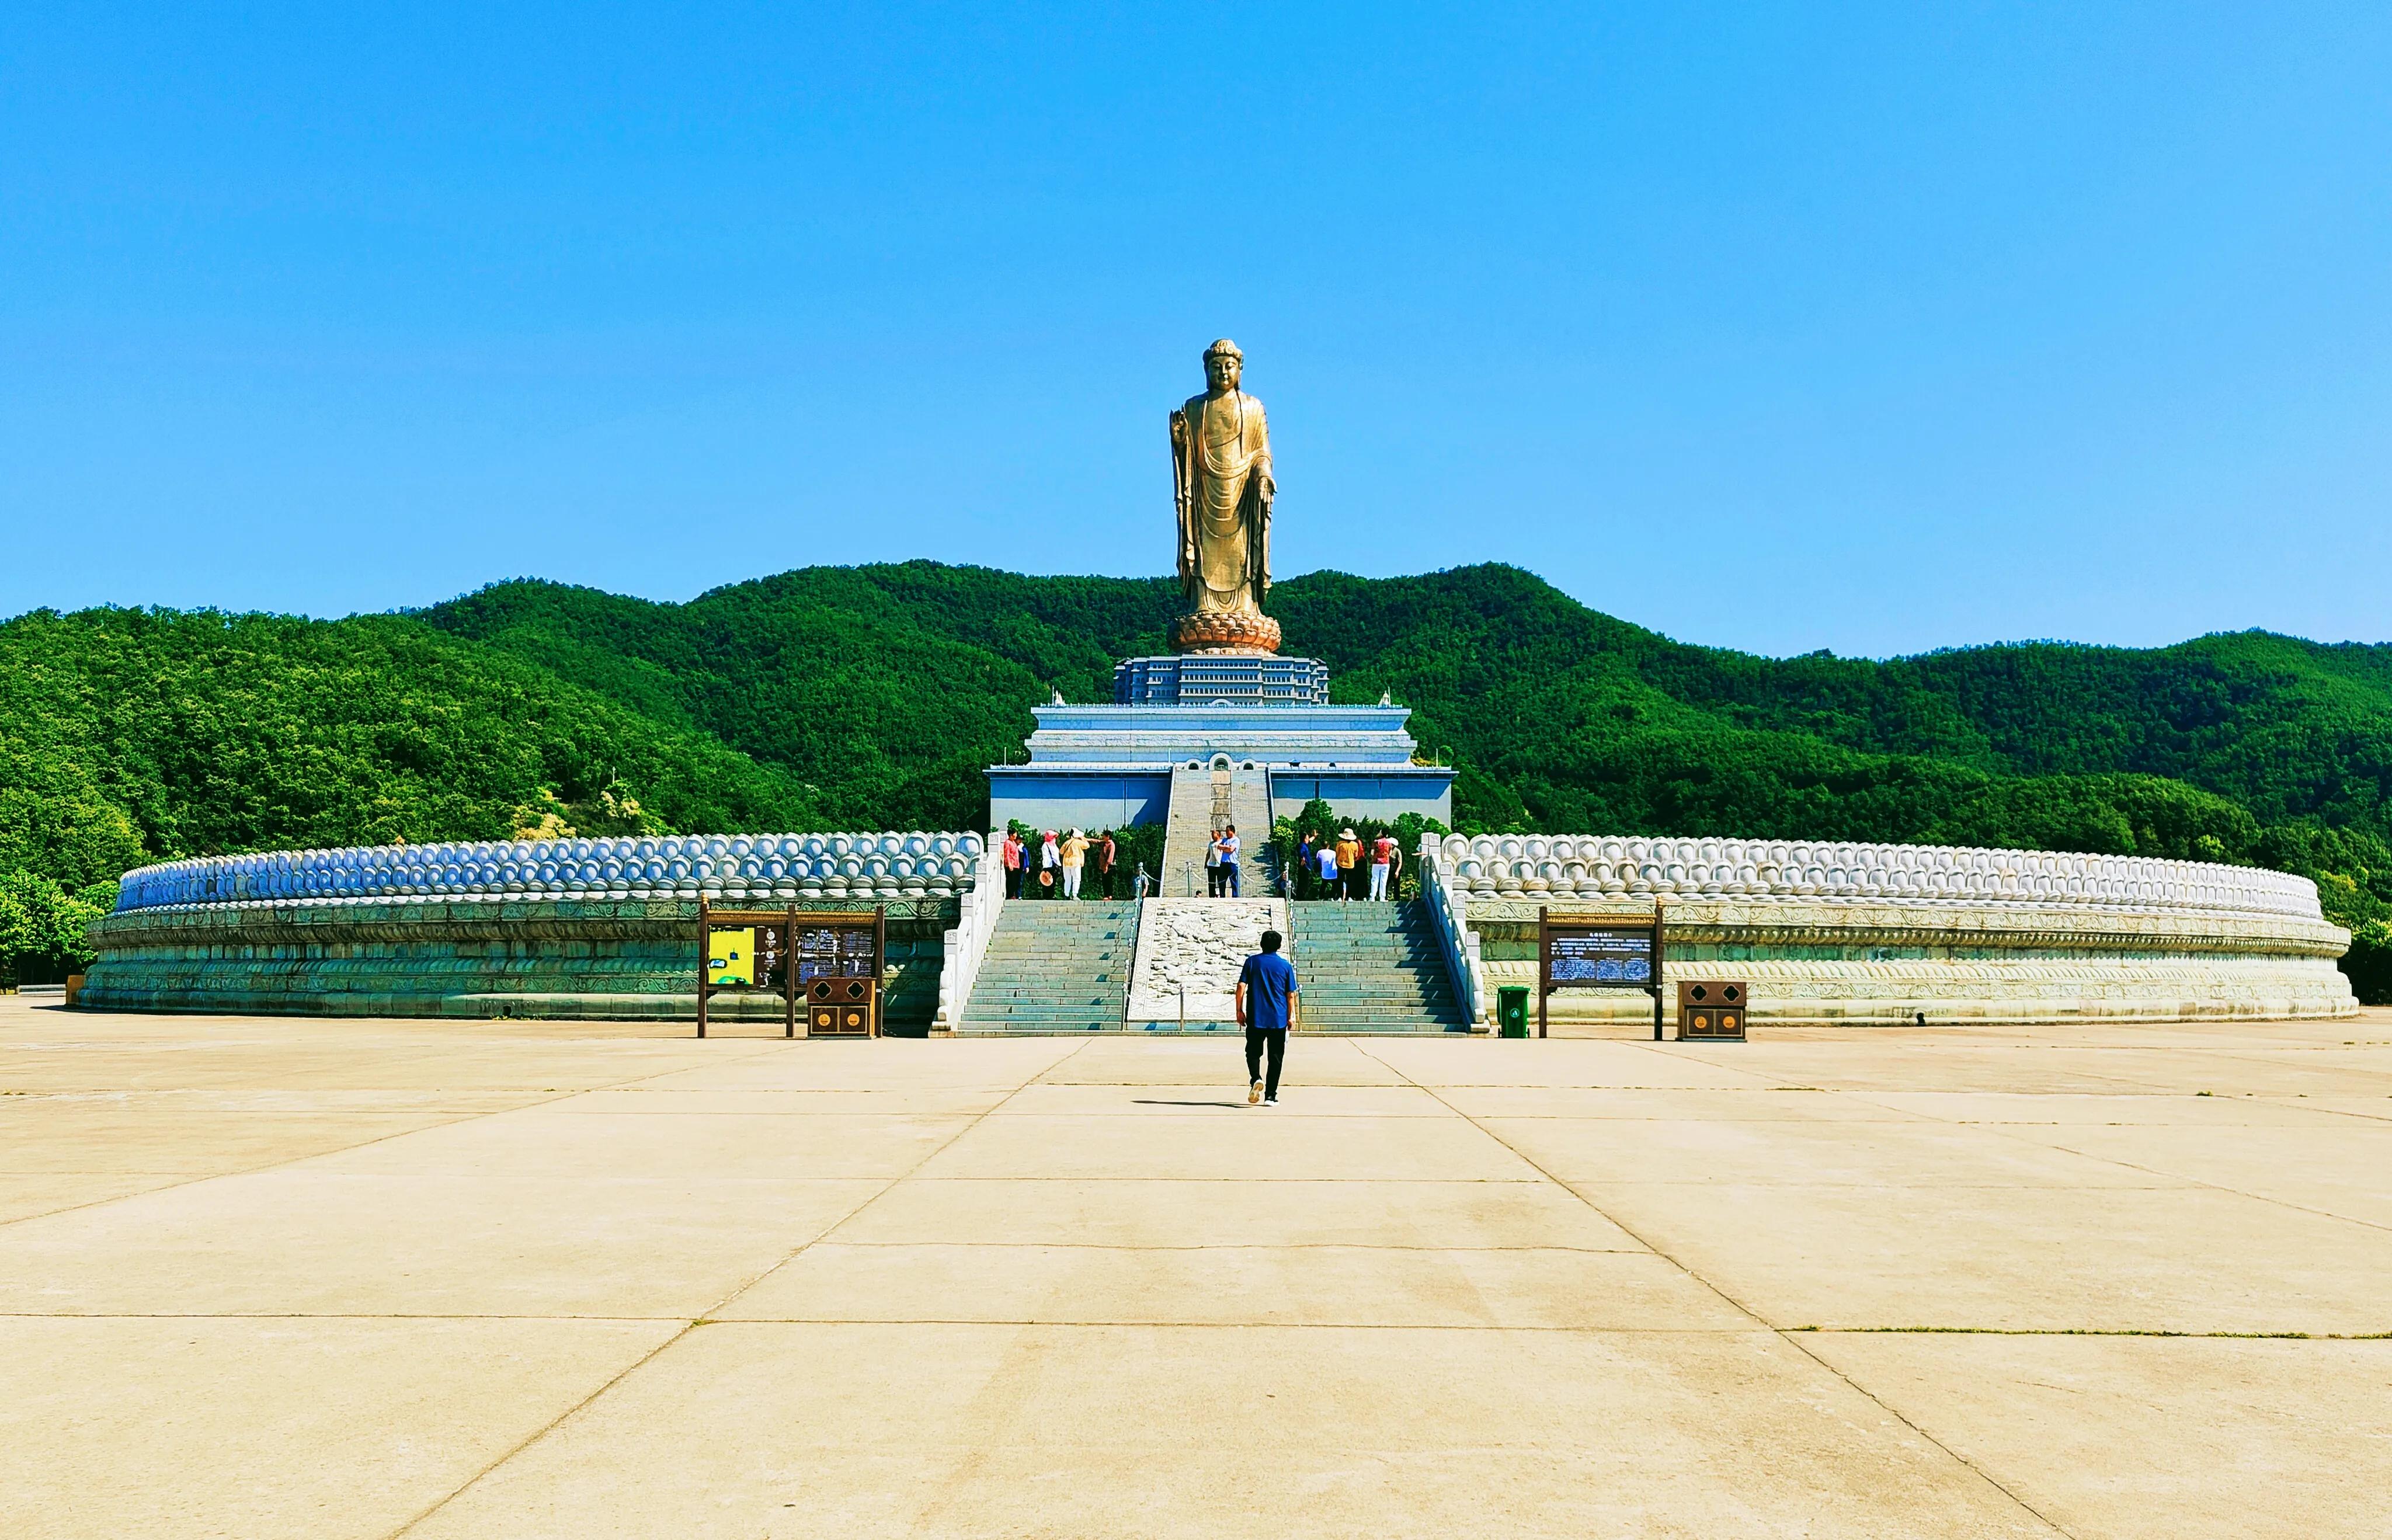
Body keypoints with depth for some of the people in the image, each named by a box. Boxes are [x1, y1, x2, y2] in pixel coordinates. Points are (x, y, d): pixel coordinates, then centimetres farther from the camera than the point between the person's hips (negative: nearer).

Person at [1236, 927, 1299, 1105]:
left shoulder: (1252, 962, 2)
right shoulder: (1286, 966, 2)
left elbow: (1241, 986, -3)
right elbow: (1291, 994, 3)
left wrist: (1240, 1010, 3)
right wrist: (1291, 1016, 12)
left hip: (1255, 1018, 0)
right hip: (1278, 1019, 0)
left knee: (1253, 1052, 12)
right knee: (1276, 1058, 6)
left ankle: (1256, 1078, -16)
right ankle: (1270, 1096, 4)